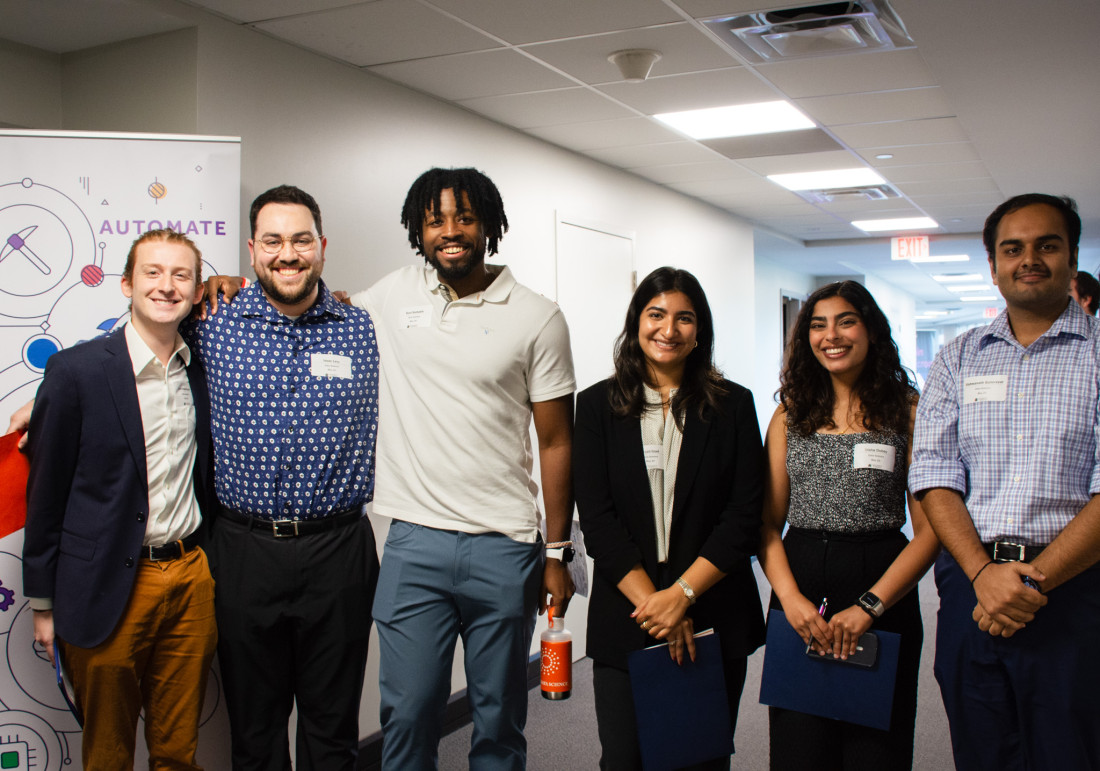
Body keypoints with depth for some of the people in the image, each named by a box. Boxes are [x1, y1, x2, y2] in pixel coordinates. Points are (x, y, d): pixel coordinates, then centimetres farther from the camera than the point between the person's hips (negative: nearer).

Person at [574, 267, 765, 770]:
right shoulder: (597, 406, 3)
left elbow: (745, 515, -3)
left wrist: (681, 594, -12)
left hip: (715, 619, 0)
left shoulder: (732, 405, 3)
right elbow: (596, 517, -4)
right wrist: (652, 603, -12)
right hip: (624, 619, 0)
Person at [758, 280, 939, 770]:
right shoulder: (791, 414, 8)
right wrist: (790, 596, -10)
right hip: (799, 588, 2)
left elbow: (930, 528, -5)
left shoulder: (907, 412, 0)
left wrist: (869, 605, -14)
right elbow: (768, 522, 5)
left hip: (883, 593, -2)